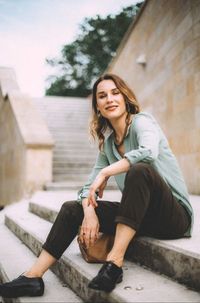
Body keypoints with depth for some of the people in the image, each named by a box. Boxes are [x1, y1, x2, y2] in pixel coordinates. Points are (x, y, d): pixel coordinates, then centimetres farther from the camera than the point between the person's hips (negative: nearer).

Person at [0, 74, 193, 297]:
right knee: (72, 208, -3)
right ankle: (33, 278, -4)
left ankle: (115, 262, -32)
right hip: (140, 216, 6)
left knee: (139, 170, -35)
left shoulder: (142, 121, -9)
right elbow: (89, 185, 7)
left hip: (175, 215, -6)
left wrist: (105, 173, -24)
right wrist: (89, 212, -14)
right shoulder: (107, 143, 11)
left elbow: (149, 152, -33)